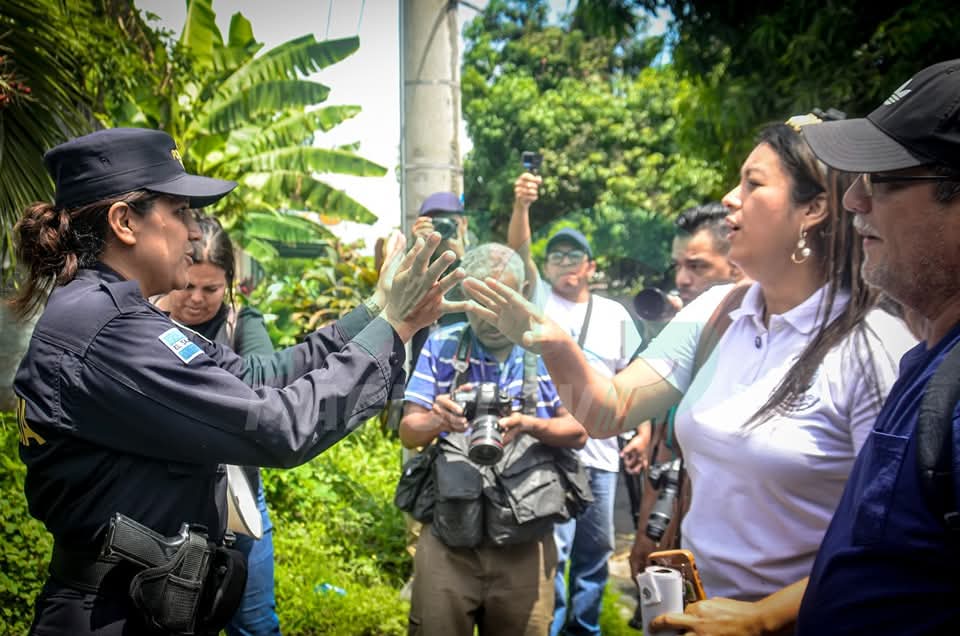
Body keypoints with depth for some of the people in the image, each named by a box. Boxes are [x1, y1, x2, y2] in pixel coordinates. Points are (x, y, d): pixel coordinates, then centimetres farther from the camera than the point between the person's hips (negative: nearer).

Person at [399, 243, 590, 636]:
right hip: (448, 537, 0)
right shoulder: (441, 346, 2)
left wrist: (530, 425, -20)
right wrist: (437, 420, -24)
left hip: (526, 541, 0)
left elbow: (578, 432, 1)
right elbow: (408, 432, -1)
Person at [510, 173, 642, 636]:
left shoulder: (615, 314, 12)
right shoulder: (537, 299, 6)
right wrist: (521, 205, -26)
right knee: (553, 546, -5)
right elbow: (518, 251, -10)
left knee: (596, 547, 11)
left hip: (600, 450, 3)